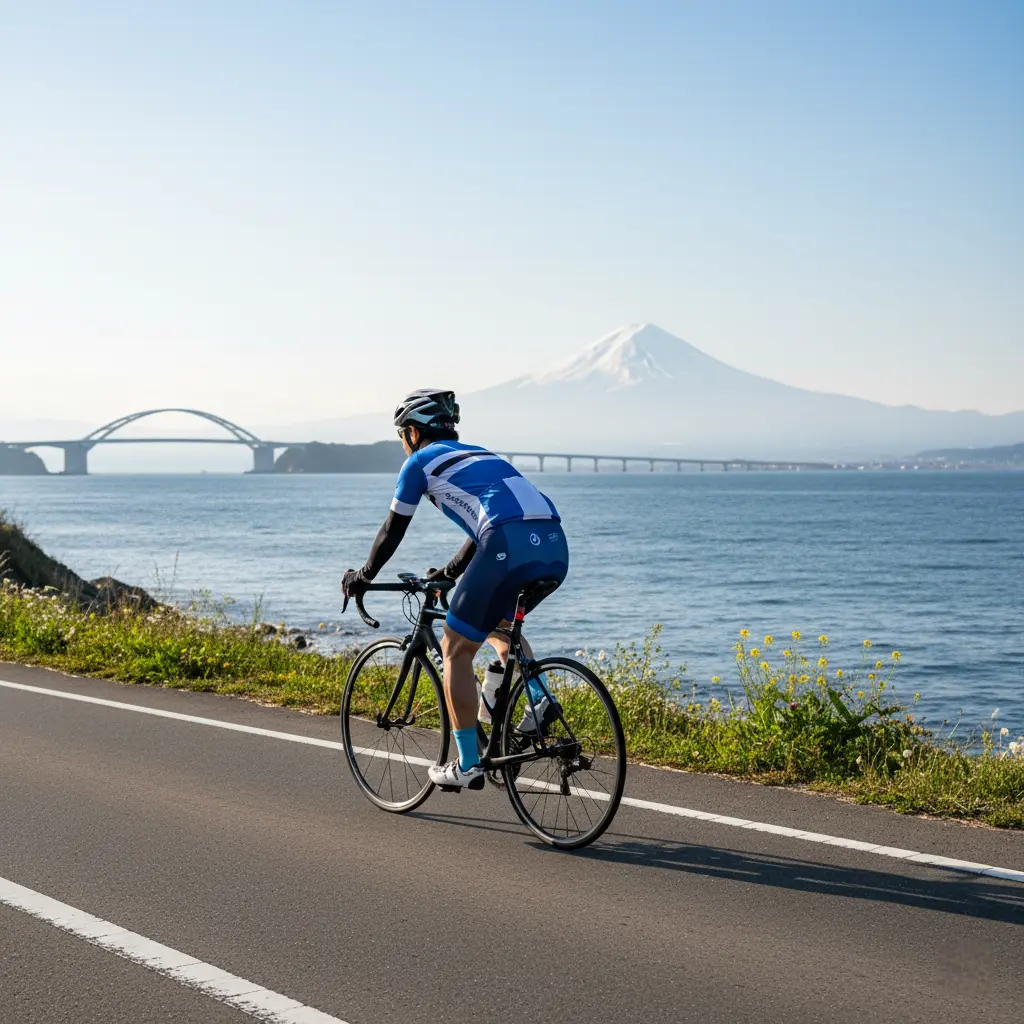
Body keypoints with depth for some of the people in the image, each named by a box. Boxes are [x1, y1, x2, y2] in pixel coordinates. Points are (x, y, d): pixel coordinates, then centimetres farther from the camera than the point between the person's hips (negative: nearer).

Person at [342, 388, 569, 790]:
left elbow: (393, 530, 20)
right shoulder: (476, 455, 35)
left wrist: (362, 576, 36)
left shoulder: (421, 460, 15)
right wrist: (448, 572, 55)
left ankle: (468, 766, 11)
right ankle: (539, 700, 11)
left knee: (456, 650, 10)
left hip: (511, 549, -7)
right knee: (498, 624, 34)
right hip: (556, 548, 7)